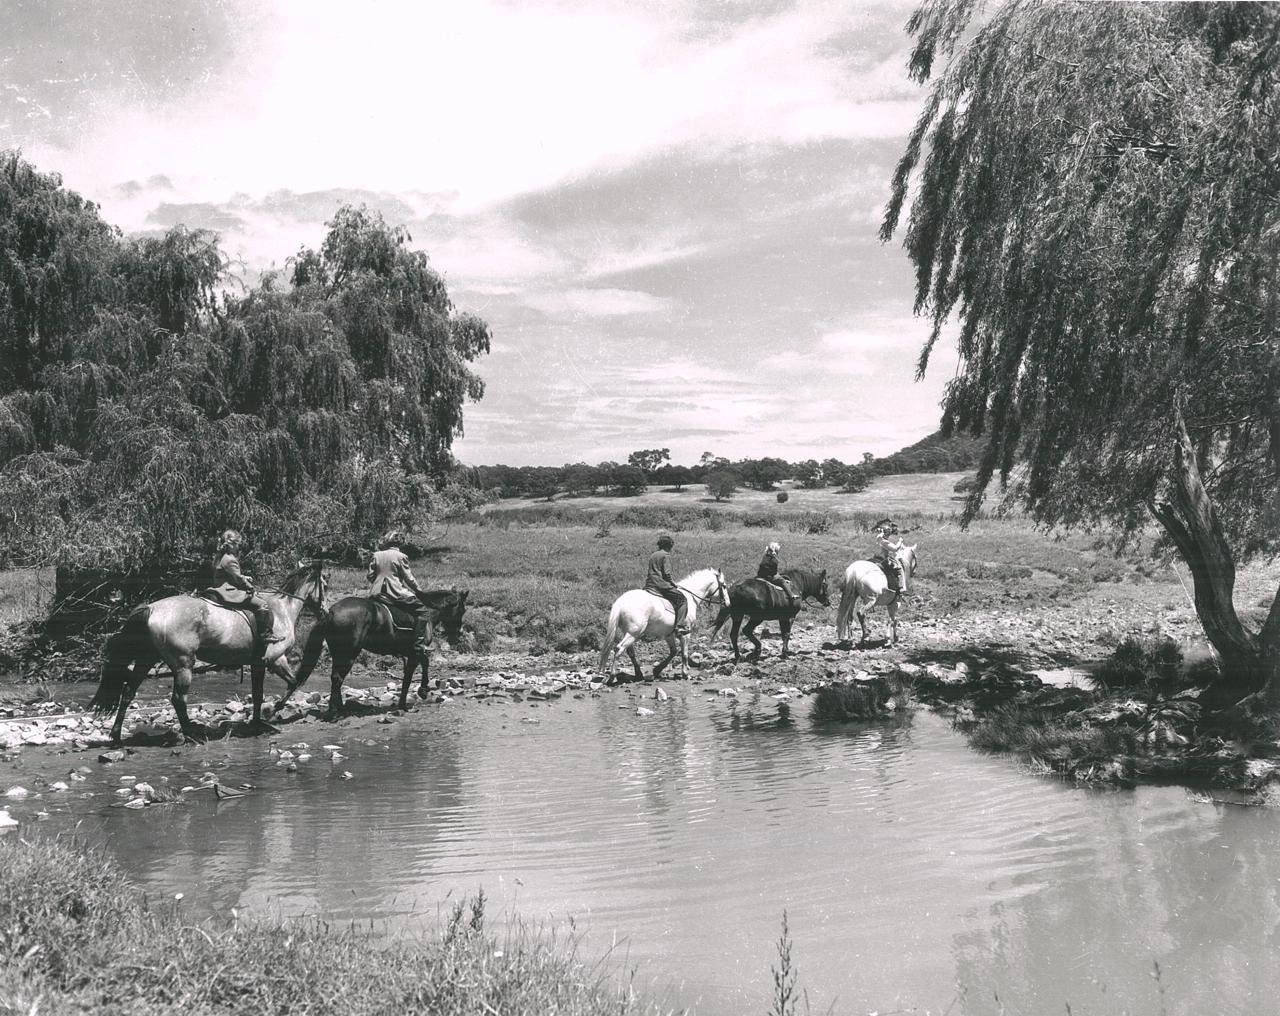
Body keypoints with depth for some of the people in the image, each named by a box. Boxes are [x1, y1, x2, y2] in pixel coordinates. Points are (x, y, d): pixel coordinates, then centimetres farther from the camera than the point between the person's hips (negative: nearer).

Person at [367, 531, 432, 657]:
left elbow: (369, 575, 11)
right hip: (396, 594, -5)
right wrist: (419, 590, 11)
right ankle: (419, 645, -9)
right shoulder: (400, 556, -4)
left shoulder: (376, 555, 9)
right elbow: (409, 578, -2)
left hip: (376, 595, 6)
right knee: (421, 609, 1)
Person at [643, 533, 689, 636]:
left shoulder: (652, 555, 18)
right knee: (682, 599, -2)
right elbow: (667, 574, -13)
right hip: (661, 585, -8)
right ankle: (680, 626, -14)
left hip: (649, 585, 8)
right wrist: (674, 584, 2)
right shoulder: (666, 555, -6)